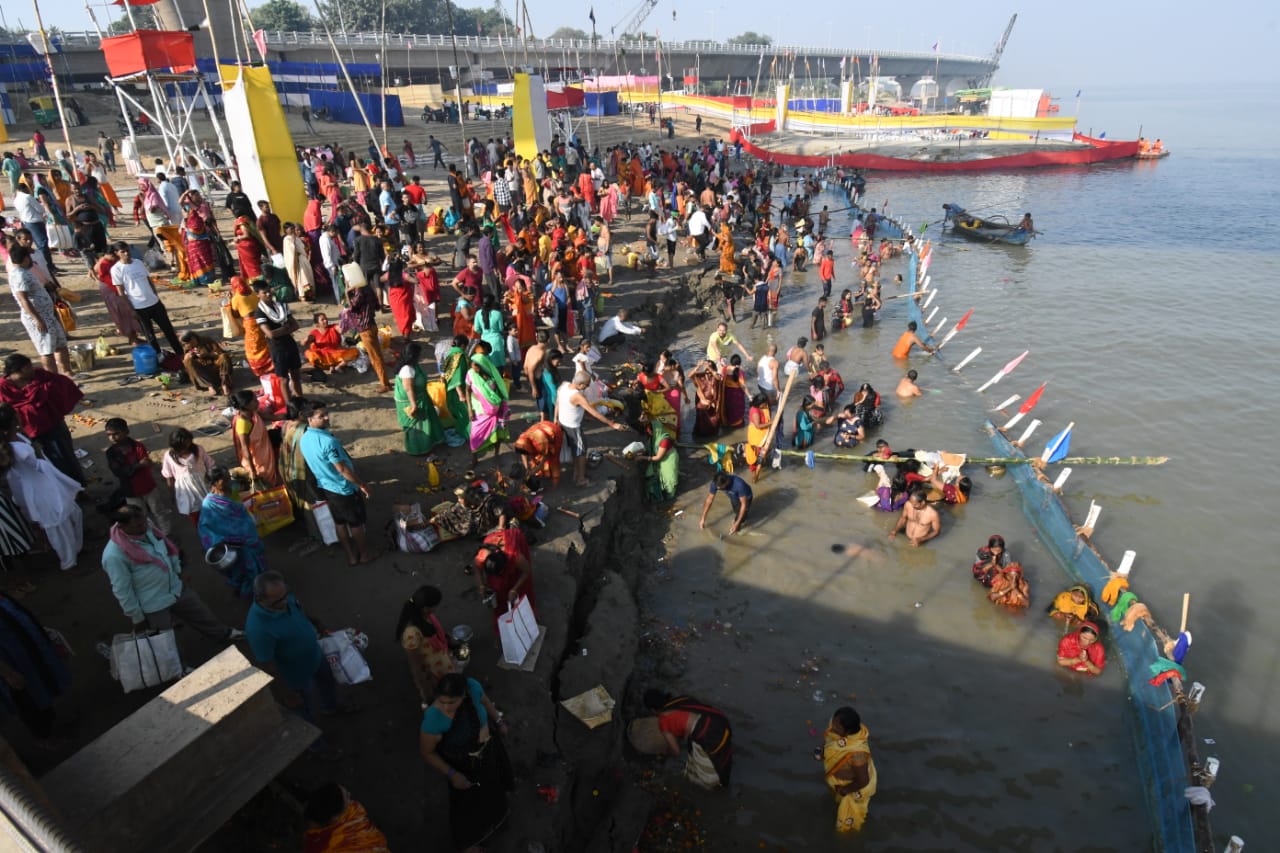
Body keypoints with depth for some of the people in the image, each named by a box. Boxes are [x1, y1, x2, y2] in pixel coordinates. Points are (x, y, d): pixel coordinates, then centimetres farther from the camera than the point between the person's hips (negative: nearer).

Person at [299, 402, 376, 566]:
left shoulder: (303, 439, -3)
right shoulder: (328, 441, -31)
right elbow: (342, 468, -27)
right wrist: (361, 484, -15)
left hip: (325, 487, 8)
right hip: (344, 489, -8)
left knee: (340, 523, 20)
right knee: (356, 523, 12)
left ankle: (351, 556, 33)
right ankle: (364, 554, 28)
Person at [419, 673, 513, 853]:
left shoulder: (472, 687, -31)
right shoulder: (435, 718, -41)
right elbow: (427, 752, -24)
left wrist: (499, 721, 3)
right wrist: (452, 774, -25)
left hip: (489, 747, 5)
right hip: (464, 764, -5)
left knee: (492, 780, 35)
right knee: (469, 802, 21)